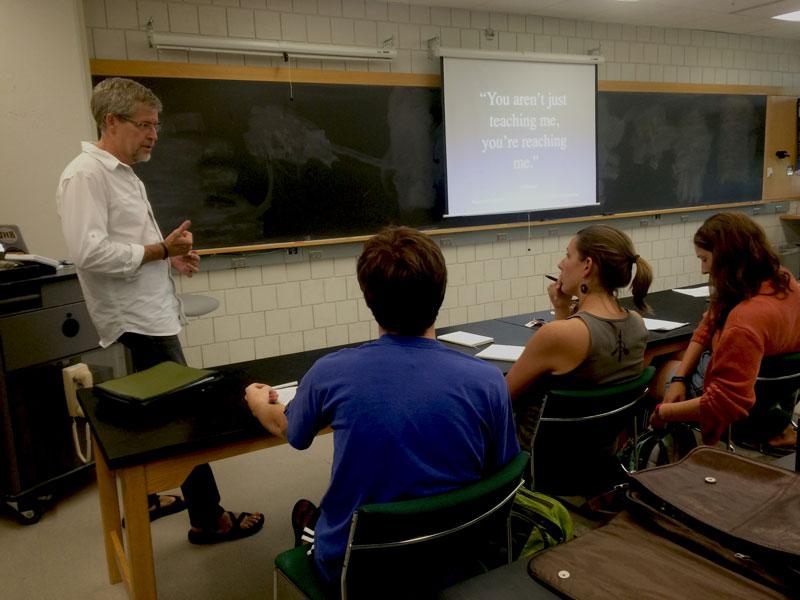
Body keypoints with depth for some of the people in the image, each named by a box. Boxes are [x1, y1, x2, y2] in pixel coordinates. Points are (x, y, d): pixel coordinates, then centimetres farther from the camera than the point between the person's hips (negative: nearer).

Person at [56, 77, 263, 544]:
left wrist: (169, 256, 5)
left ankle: (142, 501, 34)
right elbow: (89, 253, -24)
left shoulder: (124, 173, 15)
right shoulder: (86, 174, -15)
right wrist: (161, 250, -18)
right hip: (139, 319, -10)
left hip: (152, 314, 10)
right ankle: (208, 518, 8)